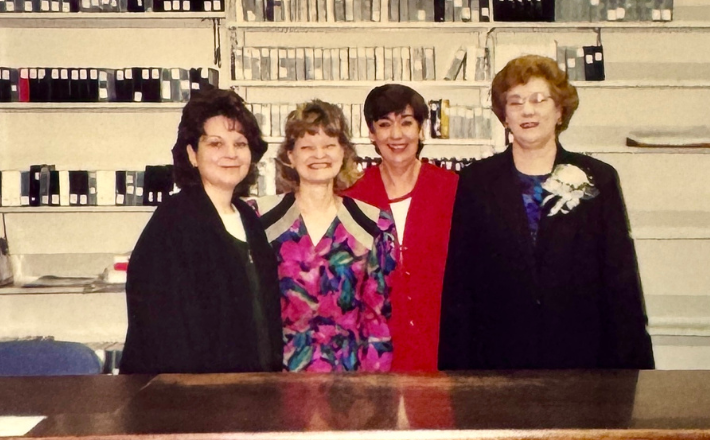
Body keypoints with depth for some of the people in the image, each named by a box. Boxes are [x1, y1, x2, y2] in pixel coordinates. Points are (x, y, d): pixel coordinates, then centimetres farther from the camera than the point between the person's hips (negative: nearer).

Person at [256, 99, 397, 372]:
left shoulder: (375, 223, 3)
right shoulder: (263, 217, 1)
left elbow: (379, 311, 5)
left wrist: (373, 378, -2)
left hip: (349, 367, 1)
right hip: (280, 368, -1)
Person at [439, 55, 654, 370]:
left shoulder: (599, 180, 6)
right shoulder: (475, 182, 6)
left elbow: (622, 284, 4)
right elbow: (457, 284, 3)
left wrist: (628, 364, -1)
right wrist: (455, 365, -2)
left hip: (581, 356, 1)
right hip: (496, 359, 0)